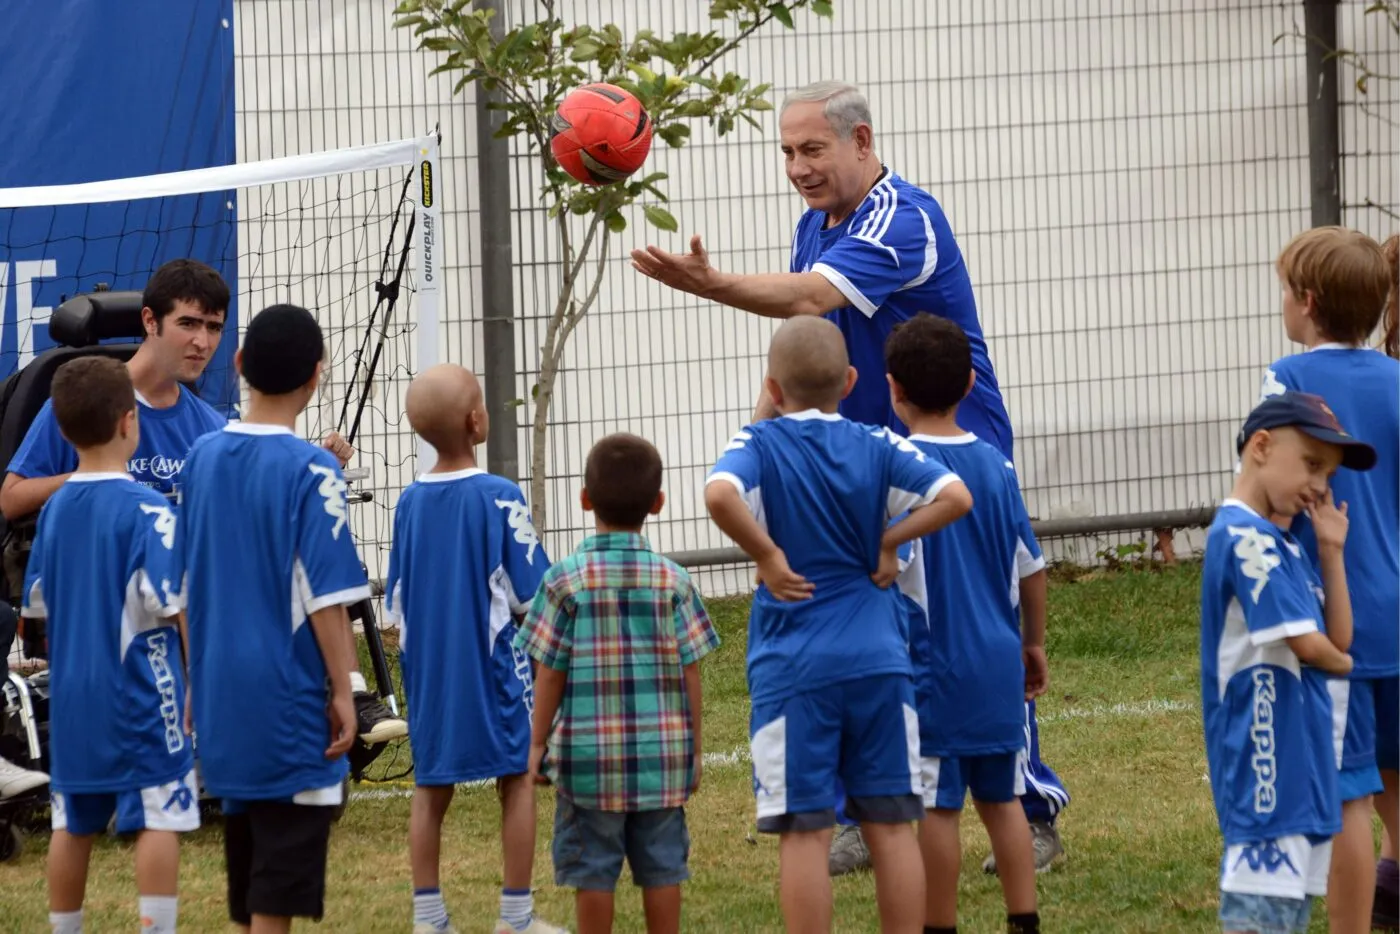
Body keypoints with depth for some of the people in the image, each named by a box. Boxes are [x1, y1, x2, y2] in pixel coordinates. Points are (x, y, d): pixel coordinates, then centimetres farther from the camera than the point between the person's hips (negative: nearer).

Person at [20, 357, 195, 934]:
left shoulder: (54, 508, 5)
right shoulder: (147, 509, -14)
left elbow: (38, 604, 11)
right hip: (141, 691, -6)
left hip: (72, 692, 6)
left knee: (73, 823, 12)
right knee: (159, 820, -2)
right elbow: (169, 605, -18)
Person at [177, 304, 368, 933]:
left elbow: (184, 586, 10)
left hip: (222, 693, 6)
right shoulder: (311, 471, -13)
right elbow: (325, 596, -16)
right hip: (288, 698, -6)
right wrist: (342, 691, -8)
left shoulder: (201, 457, 5)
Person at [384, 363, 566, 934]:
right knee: (518, 780, 7)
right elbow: (532, 594, -11)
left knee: (431, 789, 11)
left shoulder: (410, 502, 0)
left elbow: (396, 605, 6)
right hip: (493, 665, -4)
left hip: (426, 668, 4)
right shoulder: (499, 499, -14)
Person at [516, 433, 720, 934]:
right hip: (662, 751, 2)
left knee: (592, 871, 5)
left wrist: (538, 743, 6)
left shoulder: (565, 581, -7)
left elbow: (550, 672, -5)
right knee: (662, 866, 8)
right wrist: (693, 749, 9)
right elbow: (690, 672, 0)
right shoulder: (672, 581, -2)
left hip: (589, 753, -2)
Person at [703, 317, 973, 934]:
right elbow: (955, 497, -8)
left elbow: (720, 494, -25)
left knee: (805, 833, 0)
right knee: (891, 827, 8)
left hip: (794, 668, -2)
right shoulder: (877, 447, 4)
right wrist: (888, 541, 2)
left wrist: (767, 557, -13)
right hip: (878, 658, 3)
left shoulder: (760, 445, -3)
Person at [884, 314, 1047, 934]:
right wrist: (1033, 643, 22)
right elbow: (1031, 568, 9)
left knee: (938, 806, 2)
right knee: (1002, 799, 12)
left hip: (933, 667, -5)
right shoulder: (995, 464, 4)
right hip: (999, 663, 5)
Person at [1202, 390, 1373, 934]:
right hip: (1267, 762, -10)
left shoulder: (1279, 542, 15)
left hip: (1300, 756, 10)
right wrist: (1342, 664, 4)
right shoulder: (1246, 537, -15)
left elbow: (1339, 637, 14)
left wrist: (1331, 550, 6)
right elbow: (1307, 644, -18)